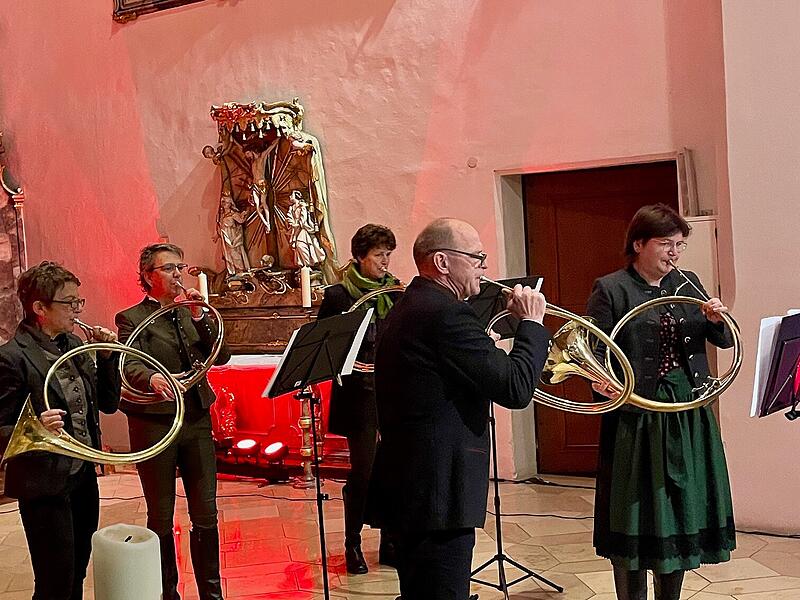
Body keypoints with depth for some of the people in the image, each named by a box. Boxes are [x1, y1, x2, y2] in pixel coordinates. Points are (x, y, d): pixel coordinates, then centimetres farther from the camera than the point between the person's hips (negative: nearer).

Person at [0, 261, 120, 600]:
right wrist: (37, 429, -34)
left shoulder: (74, 345, 7)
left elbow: (108, 404, 11)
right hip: (45, 484, -7)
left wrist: (107, 356, -2)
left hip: (84, 476, 8)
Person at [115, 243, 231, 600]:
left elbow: (221, 357, 2)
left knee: (206, 514, 8)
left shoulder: (190, 313, 11)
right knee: (161, 518, 8)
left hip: (197, 422, 4)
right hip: (154, 425, -4)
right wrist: (152, 378, -41)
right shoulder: (131, 318, -4)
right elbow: (130, 365, -20)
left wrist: (200, 316, -10)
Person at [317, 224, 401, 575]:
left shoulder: (397, 292, 10)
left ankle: (390, 545, 20)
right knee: (362, 472, 0)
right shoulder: (338, 295, -2)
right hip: (360, 397, -4)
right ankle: (353, 545, 18)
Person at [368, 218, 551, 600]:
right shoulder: (446, 313, -18)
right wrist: (532, 322, -6)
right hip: (439, 492, -11)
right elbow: (516, 390, -19)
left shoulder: (408, 308, 15)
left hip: (408, 487, 11)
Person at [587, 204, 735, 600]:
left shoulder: (688, 284, 11)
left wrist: (717, 320, -8)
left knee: (681, 514, 13)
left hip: (689, 419, 6)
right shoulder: (610, 290, -5)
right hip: (636, 419, -5)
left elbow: (724, 341, 13)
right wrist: (600, 380, -28)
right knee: (635, 519, 1)